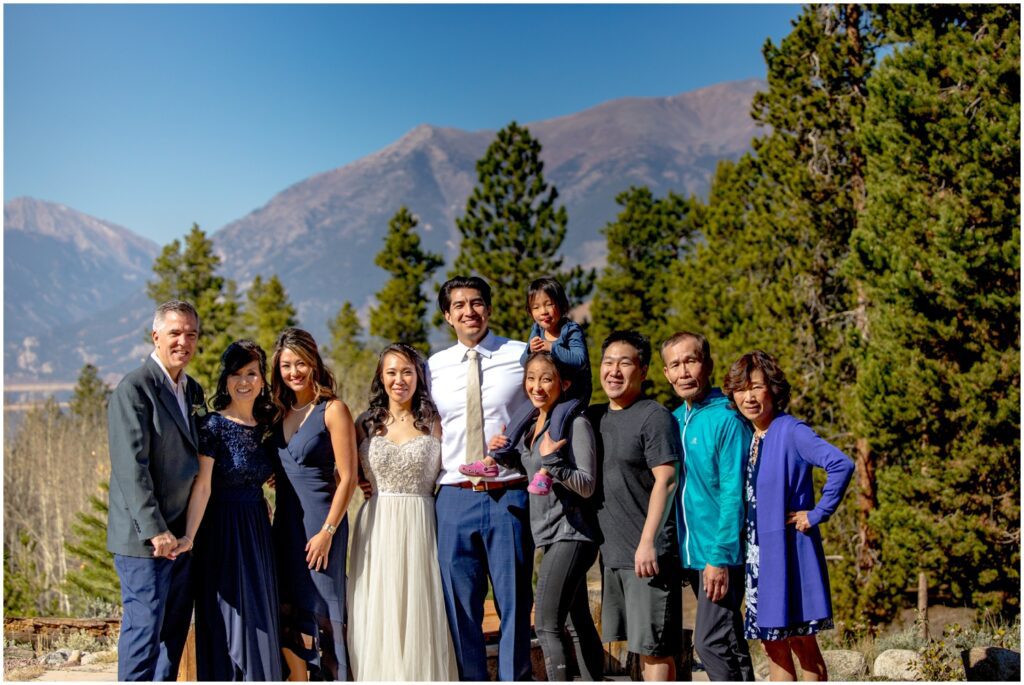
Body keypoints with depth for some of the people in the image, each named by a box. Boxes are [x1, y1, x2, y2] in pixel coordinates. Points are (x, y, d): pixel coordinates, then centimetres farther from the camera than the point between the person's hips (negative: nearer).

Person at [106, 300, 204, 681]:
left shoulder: (193, 391, 14)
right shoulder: (134, 389, -11)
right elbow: (132, 468, -18)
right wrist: (155, 530, -22)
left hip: (182, 534, 8)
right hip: (145, 537, -8)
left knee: (174, 631, 13)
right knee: (144, 628, -4)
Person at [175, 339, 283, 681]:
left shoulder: (265, 424, 7)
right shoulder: (212, 426, -12)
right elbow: (202, 488, -19)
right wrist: (188, 537, -29)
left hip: (257, 531, 6)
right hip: (223, 533, -6)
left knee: (260, 620, 12)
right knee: (228, 622, 0)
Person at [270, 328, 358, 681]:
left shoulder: (333, 410, -8)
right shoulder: (280, 413, 11)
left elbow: (347, 477, -11)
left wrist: (327, 531, -16)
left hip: (320, 521, -6)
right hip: (285, 522, 6)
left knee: (322, 610, -2)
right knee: (287, 613, 9)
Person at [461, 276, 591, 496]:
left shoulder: (572, 330, -14)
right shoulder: (537, 330, 3)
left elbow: (580, 360, -28)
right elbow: (524, 364, 3)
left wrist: (551, 347, -33)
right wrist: (531, 350, -20)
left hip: (574, 391, -6)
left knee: (558, 417, -31)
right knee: (519, 416, -4)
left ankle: (545, 472, -34)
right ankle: (492, 461, 0)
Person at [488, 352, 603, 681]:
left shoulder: (575, 423, -11)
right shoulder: (529, 426, 13)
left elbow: (586, 486, -14)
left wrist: (551, 460, -27)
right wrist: (500, 453, 3)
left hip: (570, 533, -9)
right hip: (551, 534, 9)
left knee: (546, 624, -14)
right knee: (577, 624, 14)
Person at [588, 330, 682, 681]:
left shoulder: (653, 417, -9)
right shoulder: (595, 416, 13)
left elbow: (666, 480, -16)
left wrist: (647, 541, -20)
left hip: (648, 553, -7)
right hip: (611, 553, 7)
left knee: (653, 645, -5)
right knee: (639, 643, 13)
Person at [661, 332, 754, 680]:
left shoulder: (726, 420, -12)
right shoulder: (674, 421, 10)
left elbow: (733, 494, -16)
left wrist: (720, 557, -19)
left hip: (720, 554, -8)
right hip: (690, 554, 8)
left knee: (710, 641, -10)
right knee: (729, 642, 15)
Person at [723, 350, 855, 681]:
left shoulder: (790, 431, -13)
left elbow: (842, 465, -25)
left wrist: (817, 514, -19)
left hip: (789, 552, -7)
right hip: (758, 554, 7)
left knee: (801, 640, 1)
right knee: (772, 642, 11)